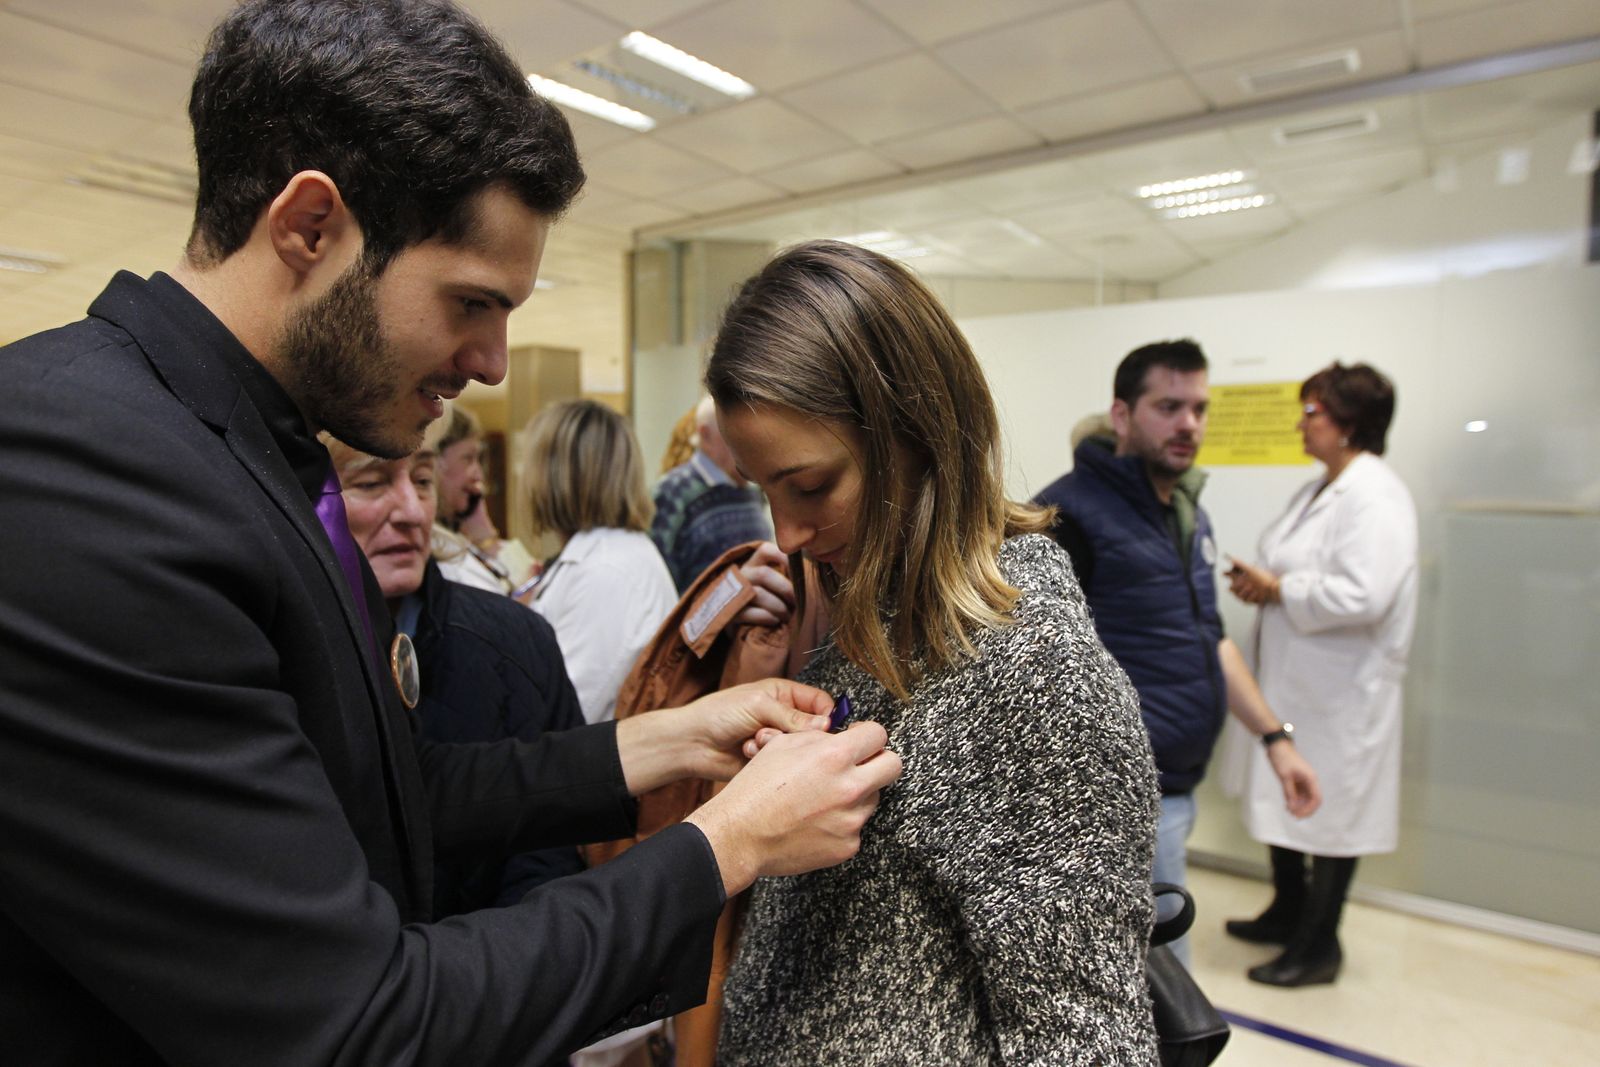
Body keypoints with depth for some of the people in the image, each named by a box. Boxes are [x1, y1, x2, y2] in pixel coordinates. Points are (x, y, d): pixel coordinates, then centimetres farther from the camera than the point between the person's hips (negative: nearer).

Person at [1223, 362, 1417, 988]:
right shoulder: (1318, 490, 12)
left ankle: (1319, 945, 24)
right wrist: (1258, 579, 2)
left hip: (1340, 692, -10)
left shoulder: (1375, 496, -19)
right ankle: (1288, 913, 40)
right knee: (1280, 799, 20)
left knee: (1329, 810, 6)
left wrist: (1279, 590, -19)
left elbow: (1362, 596, -29)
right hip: (1292, 678, 10)